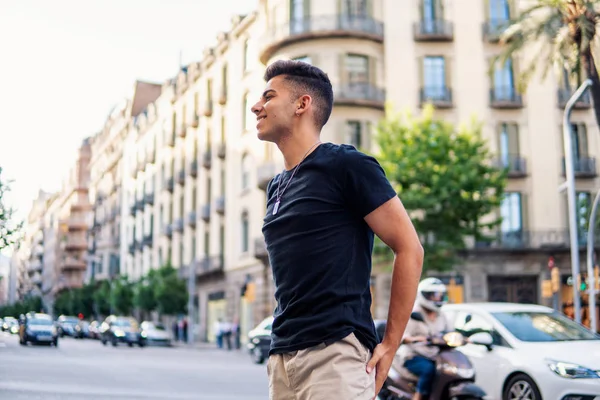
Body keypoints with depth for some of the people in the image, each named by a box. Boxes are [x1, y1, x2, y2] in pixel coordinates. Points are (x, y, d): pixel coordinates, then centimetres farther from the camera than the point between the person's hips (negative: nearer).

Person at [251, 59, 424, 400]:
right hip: (282, 357, 7)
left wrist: (390, 345, -9)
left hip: (335, 353, -7)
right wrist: (279, 353, 14)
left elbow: (410, 248, -8)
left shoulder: (346, 165, -5)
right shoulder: (277, 187, 16)